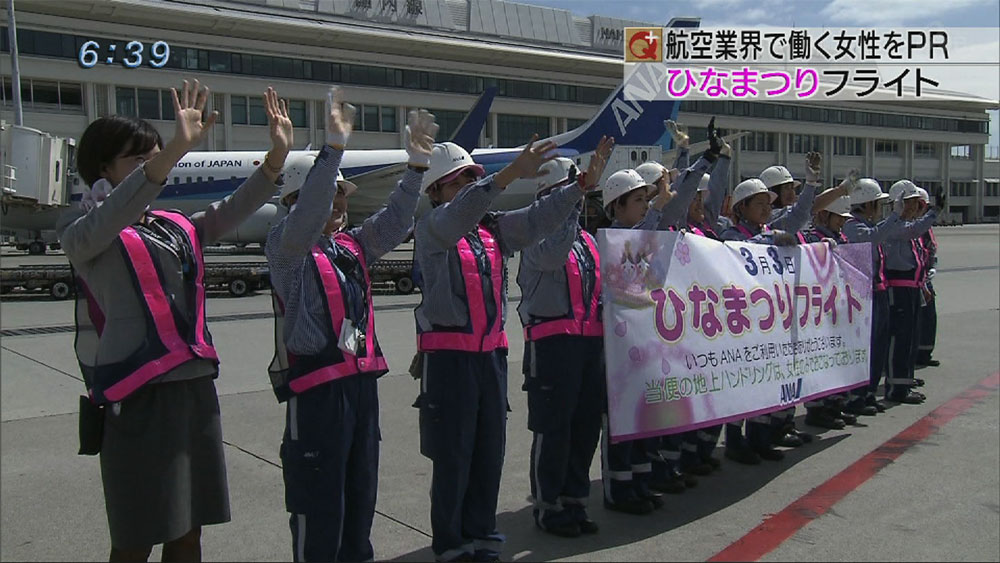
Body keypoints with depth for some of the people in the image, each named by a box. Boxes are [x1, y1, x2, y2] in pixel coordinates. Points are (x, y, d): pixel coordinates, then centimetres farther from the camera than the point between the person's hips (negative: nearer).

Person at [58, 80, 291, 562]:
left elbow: (230, 212, 5)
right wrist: (176, 150, -37)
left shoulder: (176, 228, 15)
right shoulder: (83, 229, -3)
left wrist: (277, 154, -9)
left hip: (195, 386, 6)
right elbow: (104, 221, -24)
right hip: (137, 395, -6)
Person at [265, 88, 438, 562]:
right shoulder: (287, 246, -7)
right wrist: (333, 147, -33)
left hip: (362, 379, 8)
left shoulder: (352, 245, 15)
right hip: (315, 387, -8)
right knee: (319, 498, -1)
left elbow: (393, 224, 9)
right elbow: (305, 219, -26)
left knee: (361, 489, 18)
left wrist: (417, 164, 0)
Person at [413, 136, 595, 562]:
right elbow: (459, 213, -26)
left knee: (490, 449, 13)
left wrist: (582, 184, -10)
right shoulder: (430, 230, -6)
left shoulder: (495, 228, 12)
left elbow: (539, 217, 3)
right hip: (448, 354, -6)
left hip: (492, 351, 6)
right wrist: (510, 174, -38)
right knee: (453, 453, 2)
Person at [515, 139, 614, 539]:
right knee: (552, 429, -1)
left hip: (590, 341, 8)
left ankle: (574, 501, 25)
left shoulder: (588, 240, 19)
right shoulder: (537, 235, -7)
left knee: (586, 426, 12)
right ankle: (547, 507, 12)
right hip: (552, 343, -7)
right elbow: (552, 254, -32)